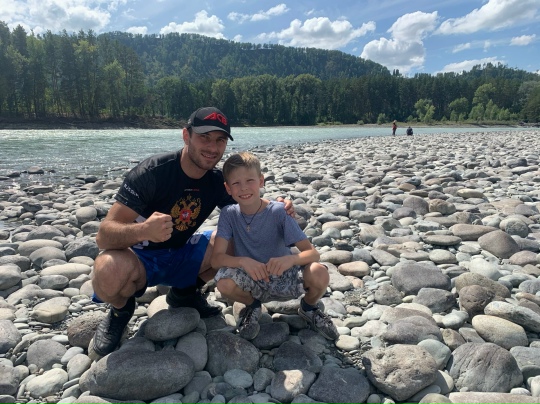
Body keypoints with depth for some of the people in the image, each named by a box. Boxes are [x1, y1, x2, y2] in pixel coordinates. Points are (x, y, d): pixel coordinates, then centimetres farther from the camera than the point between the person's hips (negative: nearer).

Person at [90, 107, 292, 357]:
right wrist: (143, 230, -50)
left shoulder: (218, 181, -8)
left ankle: (185, 292, 11)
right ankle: (120, 309, 1)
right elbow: (104, 236, -28)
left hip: (180, 256, 5)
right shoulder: (152, 172, -24)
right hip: (137, 258, -5)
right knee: (110, 270, -38)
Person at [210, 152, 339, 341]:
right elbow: (216, 258, -17)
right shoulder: (229, 214, -11)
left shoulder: (278, 211, -17)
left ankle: (309, 307, 7)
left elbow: (312, 253, -19)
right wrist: (243, 261, -37)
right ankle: (252, 306, 6)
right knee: (224, 281, -31)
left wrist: (290, 259, -41)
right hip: (253, 284, 1)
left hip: (286, 279, -1)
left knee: (319, 273, -31)